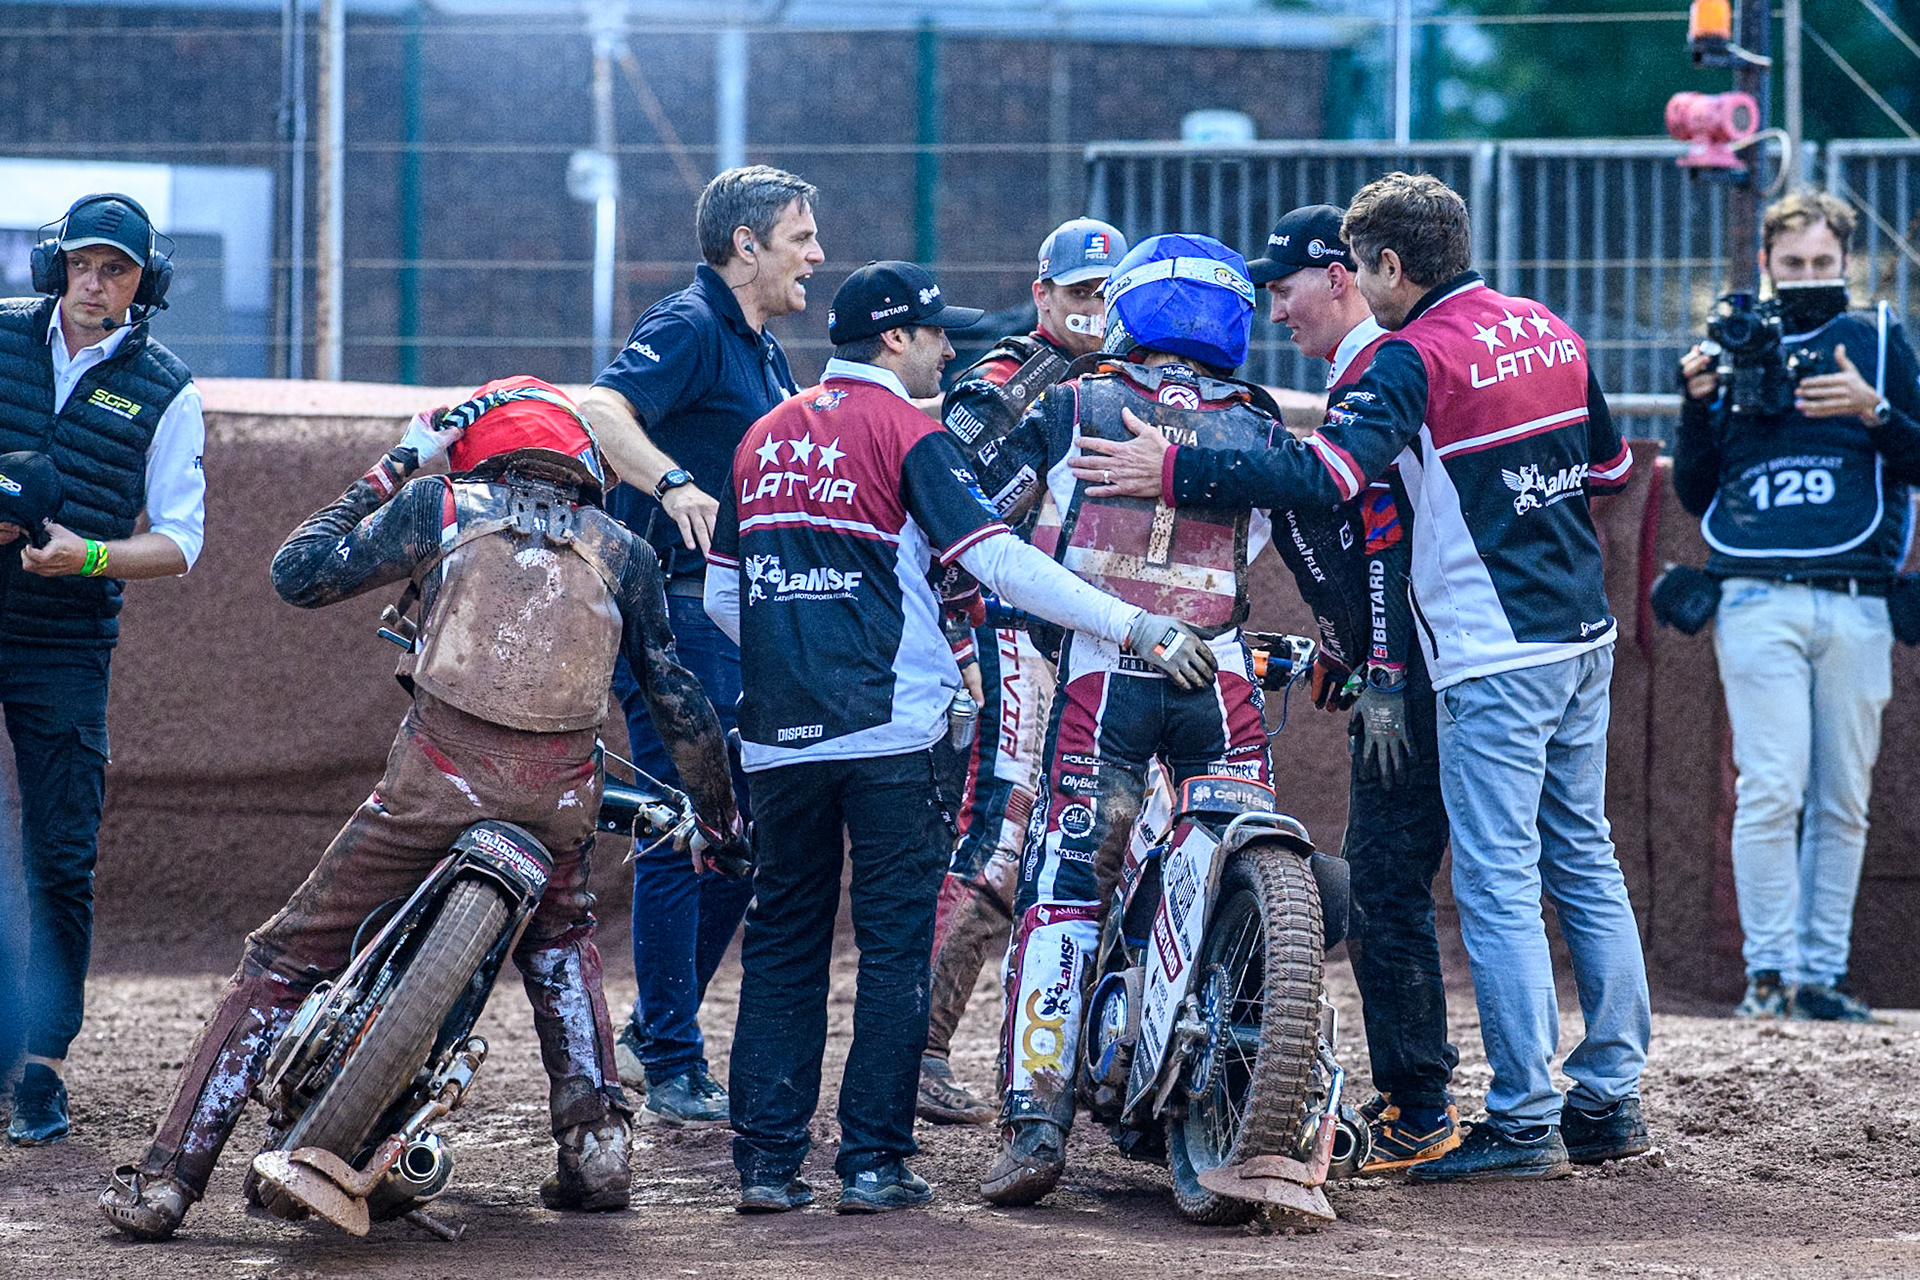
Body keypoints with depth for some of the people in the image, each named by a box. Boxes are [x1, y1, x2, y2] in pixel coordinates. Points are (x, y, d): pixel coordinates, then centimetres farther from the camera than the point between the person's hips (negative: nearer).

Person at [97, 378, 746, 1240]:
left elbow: (298, 572, 13)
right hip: (561, 788, 3)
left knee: (287, 959, 7)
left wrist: (387, 474, 25)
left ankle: (167, 1178, 1)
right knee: (560, 936, 35)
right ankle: (595, 1142, 20)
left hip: (441, 776, -2)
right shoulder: (620, 551, 19)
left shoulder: (442, 508, 13)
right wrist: (717, 813, 32)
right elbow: (677, 695, 20)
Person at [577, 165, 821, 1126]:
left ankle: (647, 1038, 23)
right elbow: (602, 411, -29)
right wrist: (675, 485, -45)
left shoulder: (763, 353, 18)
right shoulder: (688, 326, -12)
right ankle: (675, 1074, -4)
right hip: (672, 613, -10)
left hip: (738, 620, 10)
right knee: (685, 840, -8)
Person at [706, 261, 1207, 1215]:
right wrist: (1135, 626, -14)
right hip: (887, 733, -5)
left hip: (779, 735, 6)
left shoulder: (765, 437, 14)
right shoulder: (905, 431, -5)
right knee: (894, 939, 0)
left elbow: (721, 595, 17)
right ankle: (873, 1162, -3)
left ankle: (767, 1160, 4)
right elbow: (1000, 561, -14)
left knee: (783, 939, 10)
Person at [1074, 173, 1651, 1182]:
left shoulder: (1415, 359, -13)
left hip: (1492, 661, -8)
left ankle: (1525, 1121, -5)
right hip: (1584, 637, 8)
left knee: (1498, 887, -5)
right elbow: (1606, 463, 23)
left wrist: (1175, 472, -23)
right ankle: (1612, 1096, 16)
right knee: (1584, 861, 13)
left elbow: (1326, 471, -25)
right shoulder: (1550, 333, 11)